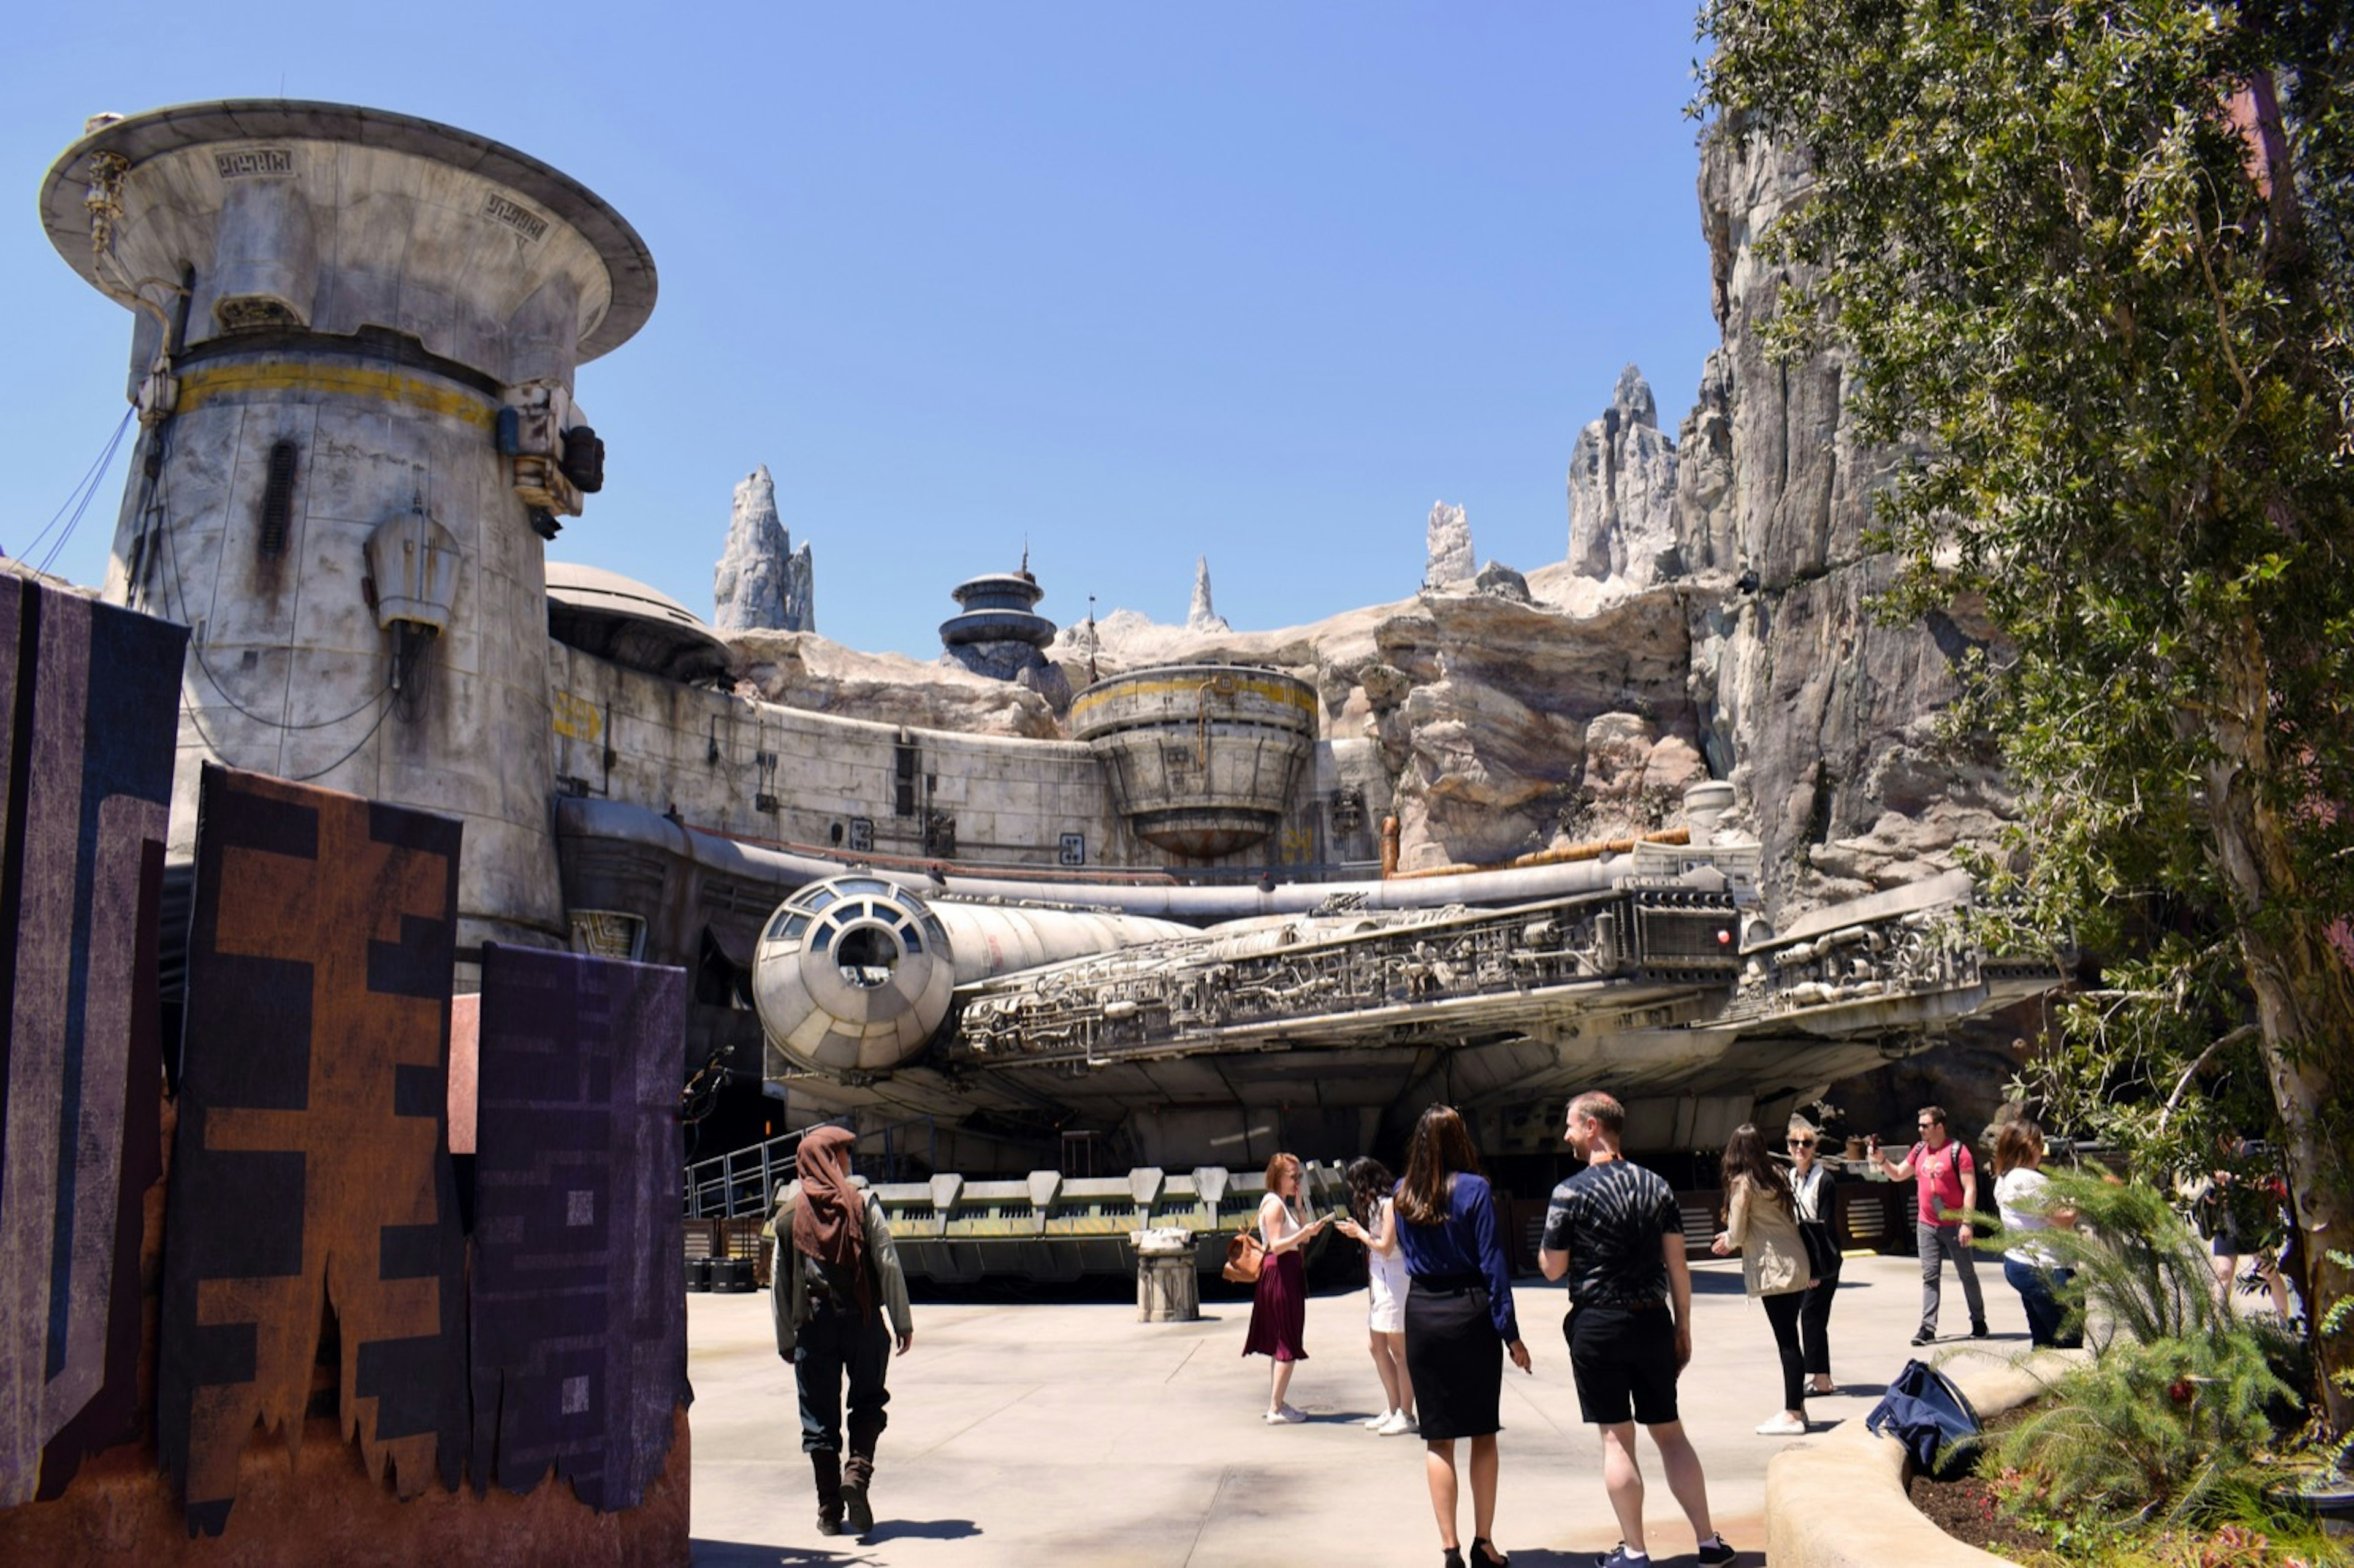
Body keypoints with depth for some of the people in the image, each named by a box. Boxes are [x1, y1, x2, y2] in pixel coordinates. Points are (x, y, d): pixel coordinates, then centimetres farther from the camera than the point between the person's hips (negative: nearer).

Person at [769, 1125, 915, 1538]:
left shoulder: (789, 1213, 4)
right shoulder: (863, 1203, -3)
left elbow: (779, 1281, 5)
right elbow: (888, 1264, -7)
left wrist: (785, 1340, 12)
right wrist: (903, 1322, -1)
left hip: (813, 1326, 1)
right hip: (862, 1321, -1)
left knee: (820, 1419, 7)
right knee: (868, 1403, 15)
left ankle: (830, 1512, 8)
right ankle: (858, 1471, -9)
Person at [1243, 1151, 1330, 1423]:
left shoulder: (1285, 1205, 17)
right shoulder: (1273, 1205, -13)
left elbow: (1303, 1238, 12)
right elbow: (1276, 1246, -21)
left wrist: (1298, 1206, 7)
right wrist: (1304, 1233, -31)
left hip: (1290, 1273, 10)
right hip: (1280, 1273, -10)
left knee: (1282, 1345, 14)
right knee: (1288, 1346, -9)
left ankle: (1277, 1403, 19)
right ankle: (1276, 1409, -8)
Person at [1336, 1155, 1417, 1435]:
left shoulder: (1389, 1204, -14)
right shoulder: (1374, 1204, 14)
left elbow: (1386, 1246, -18)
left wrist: (1359, 1233, -8)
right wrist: (1356, 1232, 6)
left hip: (1394, 1279, -10)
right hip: (1378, 1279, 10)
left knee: (1398, 1348, -4)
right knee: (1376, 1346, 12)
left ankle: (1405, 1414, 2)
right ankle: (1393, 1409, 19)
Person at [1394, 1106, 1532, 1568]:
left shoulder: (1404, 1195, 3)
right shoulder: (1474, 1189, -9)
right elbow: (1493, 1263, -10)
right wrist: (1510, 1333, -7)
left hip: (1421, 1314, 3)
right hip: (1470, 1312, -3)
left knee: (1438, 1438, 7)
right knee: (1483, 1433, 10)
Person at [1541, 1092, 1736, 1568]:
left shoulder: (1571, 1192, -10)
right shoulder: (1656, 1186, 3)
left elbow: (1552, 1268, -6)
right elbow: (1677, 1265, 4)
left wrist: (1548, 1243, 14)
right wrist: (1683, 1328, 11)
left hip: (1597, 1324, -4)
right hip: (1652, 1320, 4)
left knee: (1617, 1439, 3)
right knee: (1670, 1432, 13)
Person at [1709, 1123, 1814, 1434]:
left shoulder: (1742, 1183, -10)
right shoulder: (1777, 1175, 11)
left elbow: (1737, 1235, -8)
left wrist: (1727, 1242, 16)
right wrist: (1733, 1238, 22)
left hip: (1774, 1270, -7)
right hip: (1797, 1265, 7)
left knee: (1786, 1341, -4)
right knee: (1789, 1338, 13)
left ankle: (1793, 1415, 0)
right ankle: (1797, 1407, 19)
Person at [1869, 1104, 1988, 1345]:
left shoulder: (1957, 1151, -11)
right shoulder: (1920, 1150, 8)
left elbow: (1970, 1189, -13)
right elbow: (1898, 1175, 18)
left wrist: (1966, 1223, -18)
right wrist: (1882, 1160, -1)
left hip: (1954, 1225, -5)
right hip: (1927, 1225, 5)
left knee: (1967, 1274, 10)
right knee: (1930, 1276, 1)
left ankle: (1979, 1322, 23)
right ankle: (1928, 1327, -1)